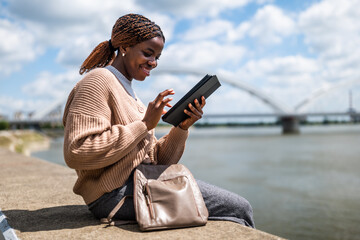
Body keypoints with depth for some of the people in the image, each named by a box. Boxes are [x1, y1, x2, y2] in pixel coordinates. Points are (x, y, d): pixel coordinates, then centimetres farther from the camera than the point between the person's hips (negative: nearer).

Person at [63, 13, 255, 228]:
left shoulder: (128, 91, 20)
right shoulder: (98, 81, -7)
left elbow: (156, 160, 13)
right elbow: (77, 153, -21)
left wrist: (182, 128, -4)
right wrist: (144, 125, -18)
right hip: (116, 193, -9)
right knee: (240, 208, -10)